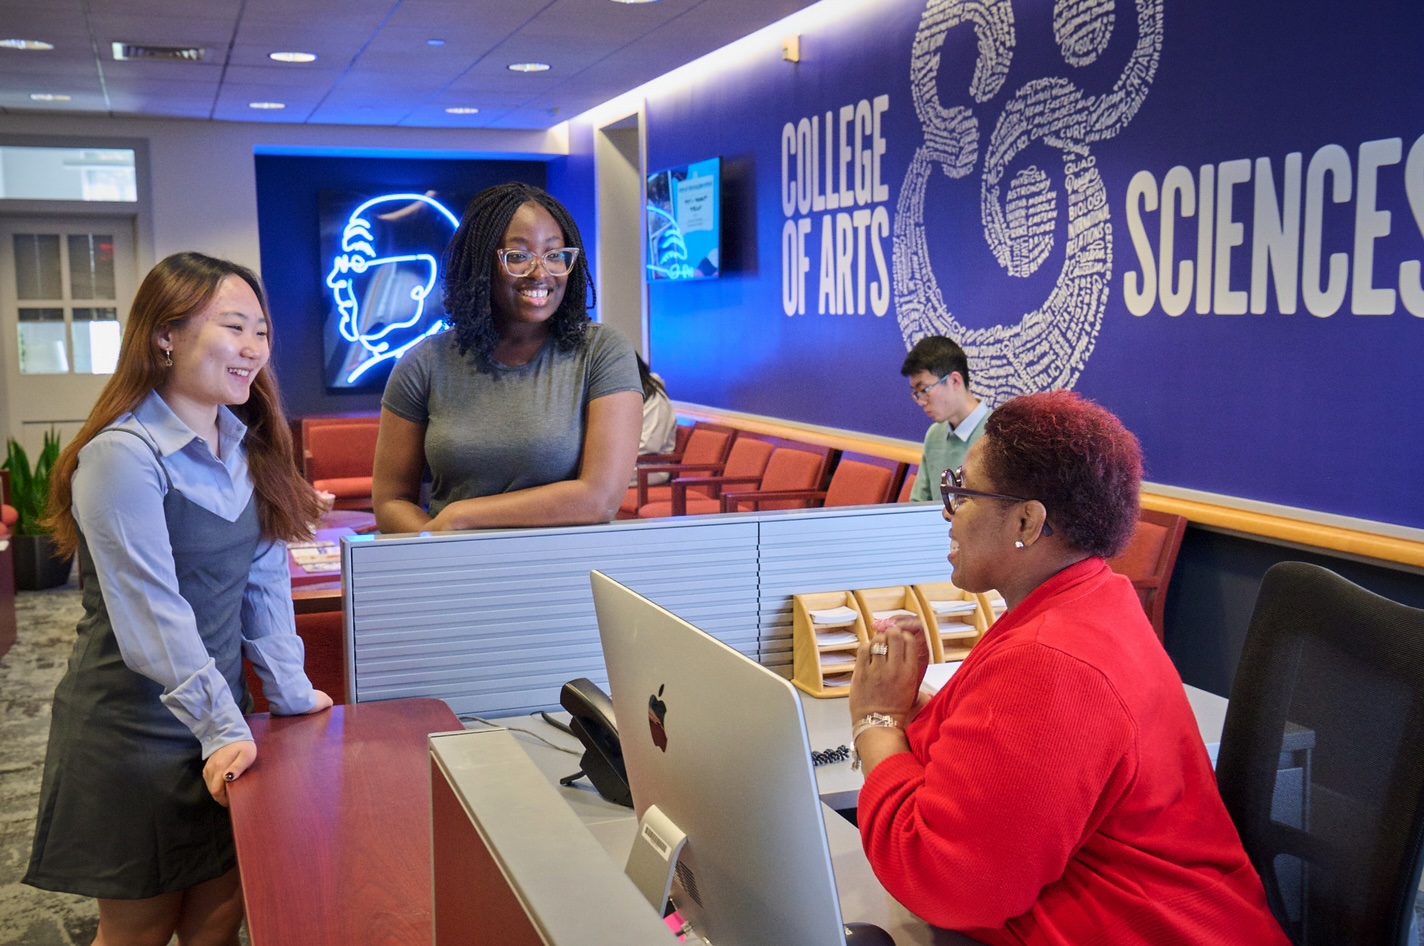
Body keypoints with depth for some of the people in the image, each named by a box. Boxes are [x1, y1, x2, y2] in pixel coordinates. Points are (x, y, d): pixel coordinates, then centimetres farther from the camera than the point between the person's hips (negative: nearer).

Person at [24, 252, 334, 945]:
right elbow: (153, 616, -23)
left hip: (222, 714, 6)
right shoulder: (124, 457, -20)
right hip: (136, 729, -6)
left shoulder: (245, 442, 3)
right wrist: (220, 728, -22)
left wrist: (288, 690, 6)